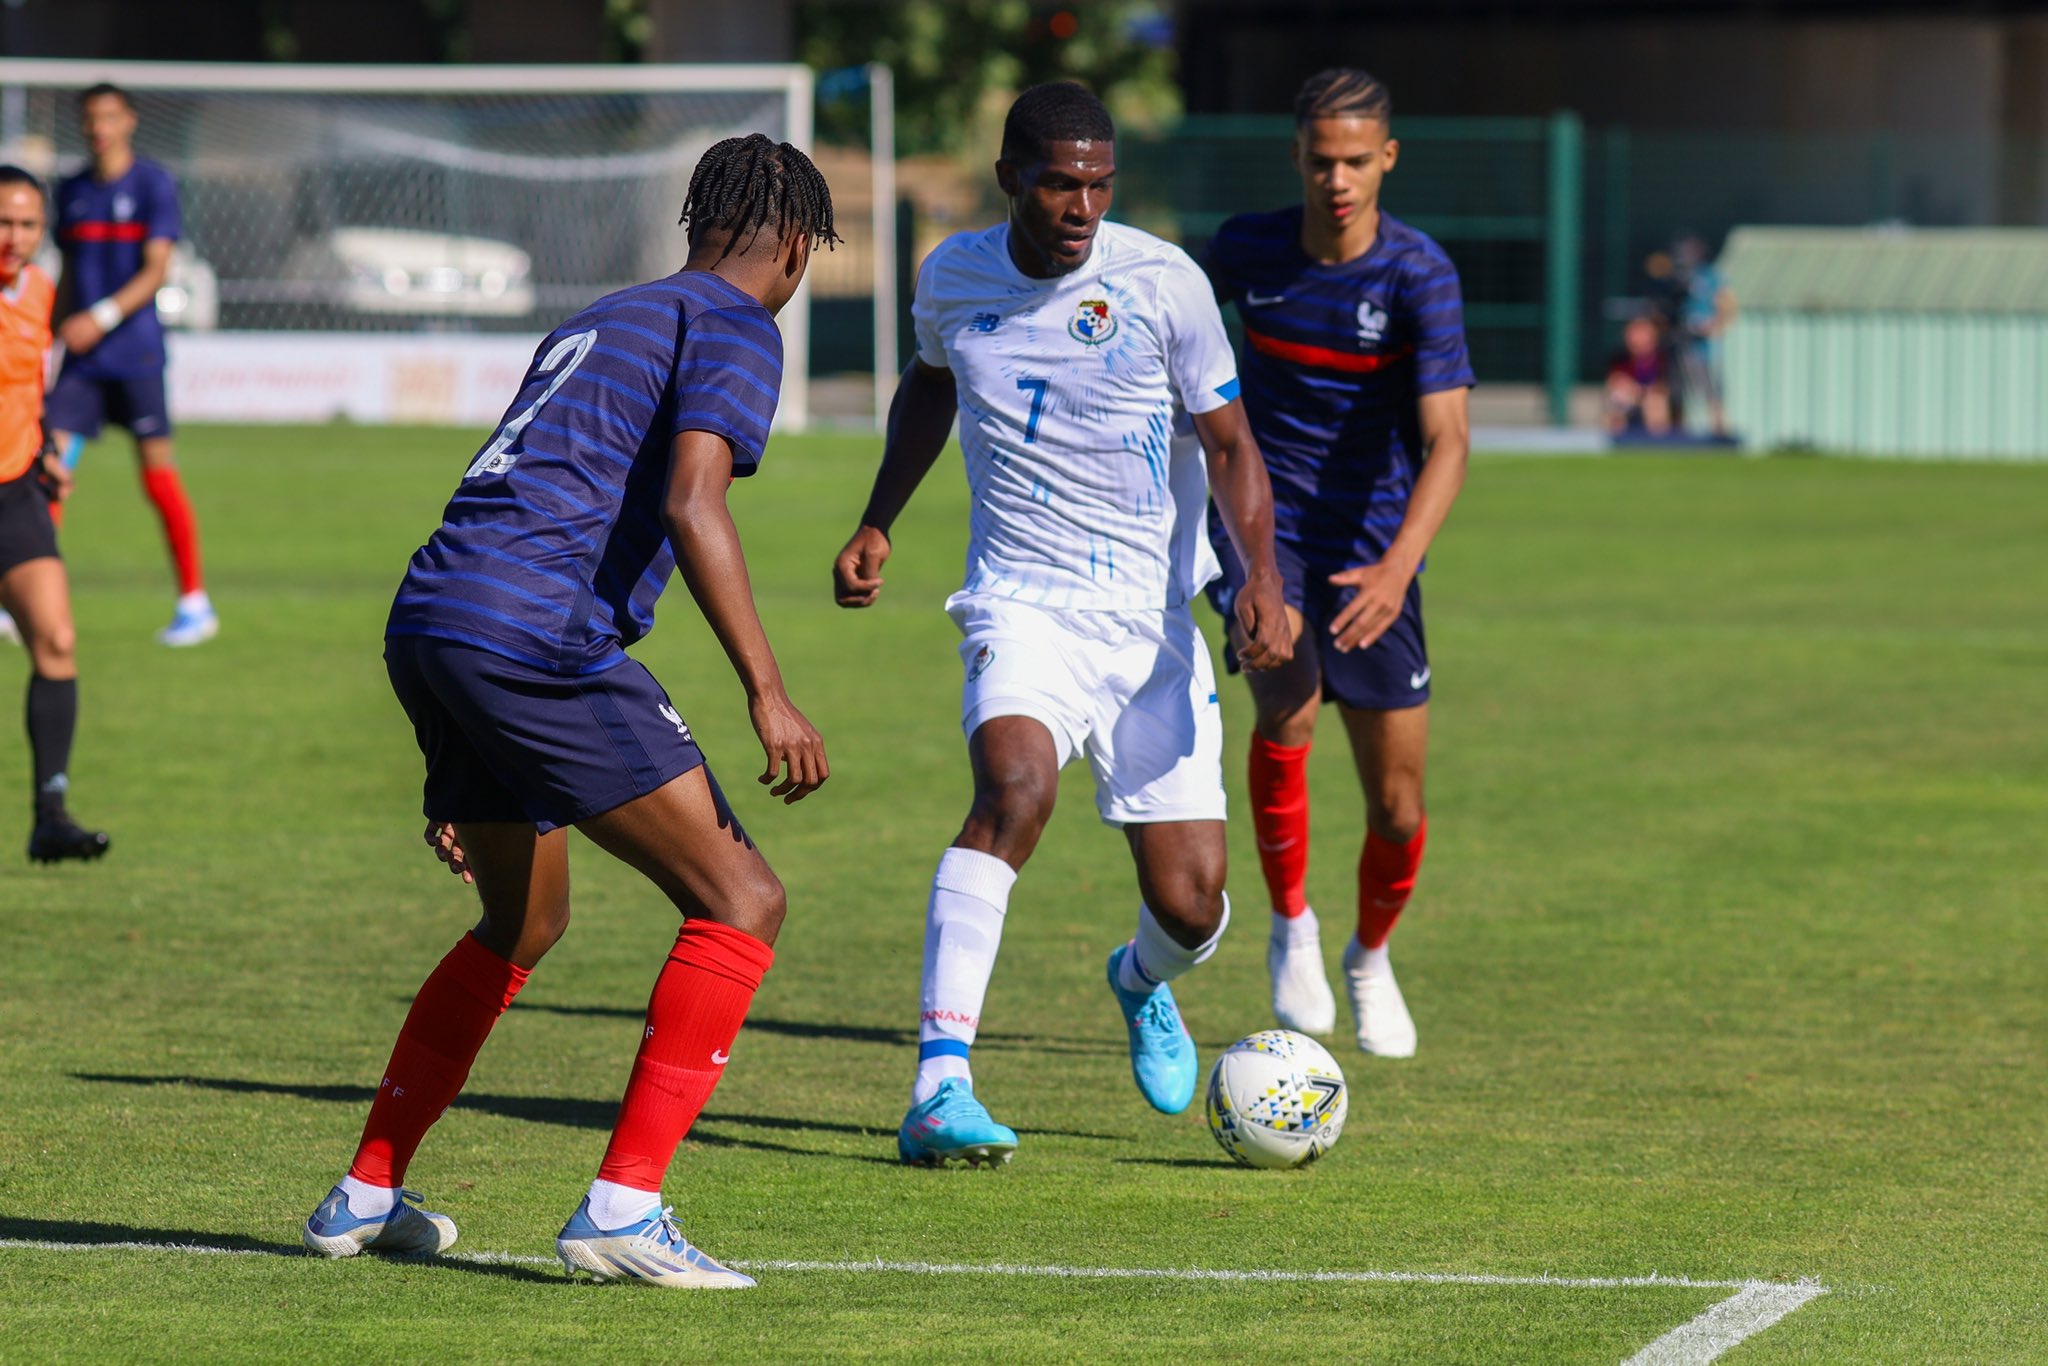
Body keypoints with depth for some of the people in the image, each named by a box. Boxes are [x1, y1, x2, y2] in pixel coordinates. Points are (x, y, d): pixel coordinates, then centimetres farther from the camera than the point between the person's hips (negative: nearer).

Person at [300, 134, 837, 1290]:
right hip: (538, 641, -9)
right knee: (741, 901, -5)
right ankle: (623, 1207, -14)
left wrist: (461, 766, 35)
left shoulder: (601, 321, 29)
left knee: (525, 923, 28)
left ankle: (367, 1196, 32)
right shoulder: (734, 328, 2)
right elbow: (690, 502, -16)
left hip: (425, 627, 9)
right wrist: (768, 693, -20)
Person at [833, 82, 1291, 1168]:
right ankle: (937, 1087, -35)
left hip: (1153, 620, 0)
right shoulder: (953, 277, -1)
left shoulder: (1161, 281, -10)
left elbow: (1229, 443, -4)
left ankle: (1140, 982, 40)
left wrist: (1260, 574, -20)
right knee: (1016, 785, -32)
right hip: (1022, 603, 0)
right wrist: (877, 525, 16)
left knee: (1190, 907, -2)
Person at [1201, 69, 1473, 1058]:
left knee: (1397, 807, 2)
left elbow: (1446, 442, -26)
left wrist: (1397, 569, -40)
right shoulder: (1247, 248, -6)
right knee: (1288, 707, -28)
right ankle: (1290, 928, -7)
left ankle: (1369, 957, 34)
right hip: (1261, 521, 0)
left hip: (1369, 551, 0)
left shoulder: (1420, 276, -16)